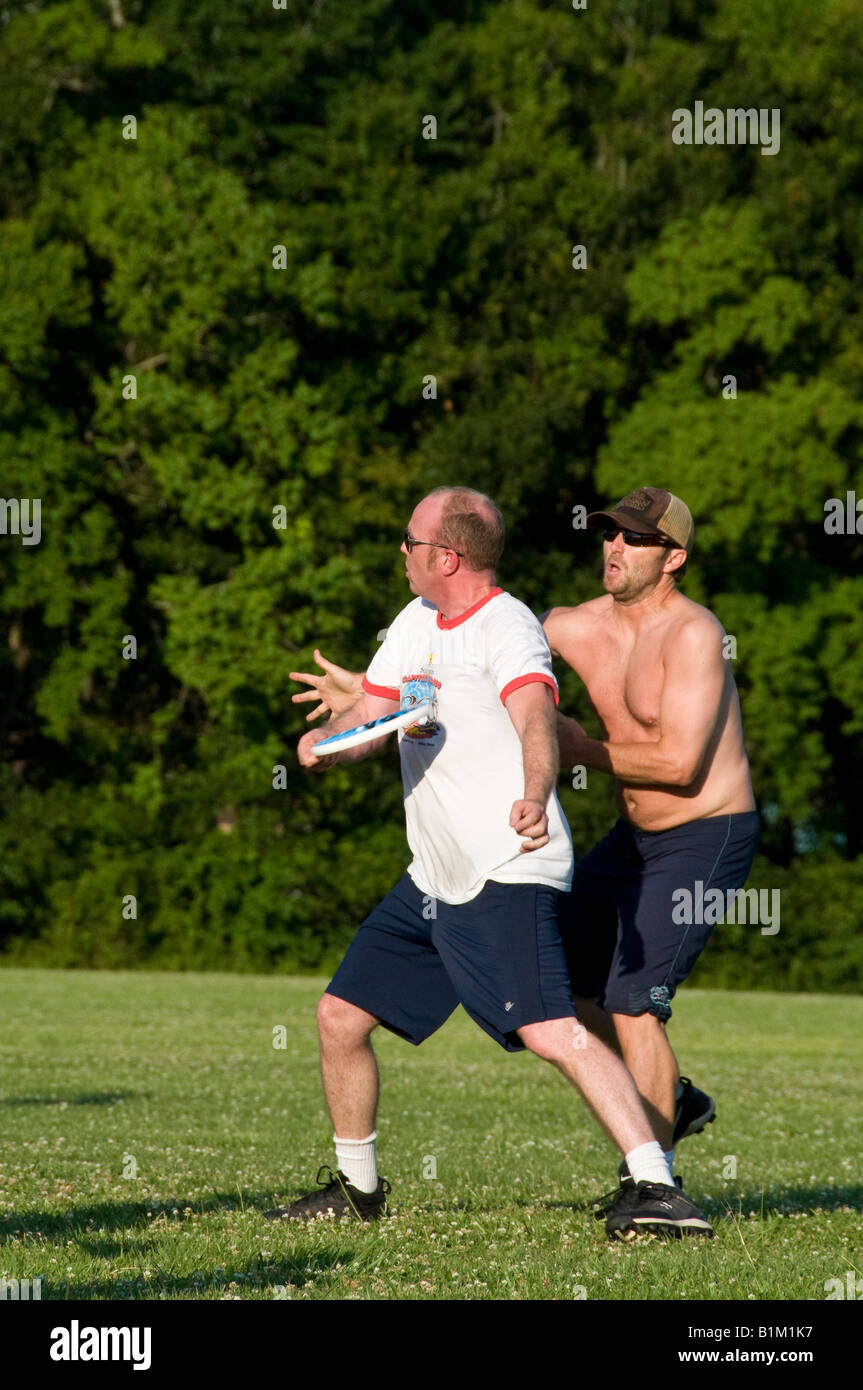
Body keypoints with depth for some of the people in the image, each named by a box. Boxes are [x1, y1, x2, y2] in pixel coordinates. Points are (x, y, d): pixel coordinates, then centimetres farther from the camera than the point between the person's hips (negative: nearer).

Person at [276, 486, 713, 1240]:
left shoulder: (507, 629, -13)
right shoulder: (416, 623, 15)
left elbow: (537, 720, -31)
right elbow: (368, 714, 19)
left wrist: (534, 797, -52)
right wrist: (322, 741, -6)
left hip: (508, 877, -9)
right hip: (431, 879, 9)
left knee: (550, 1030, -24)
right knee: (340, 1016, 11)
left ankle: (658, 1188, -28)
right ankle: (357, 1187, 28)